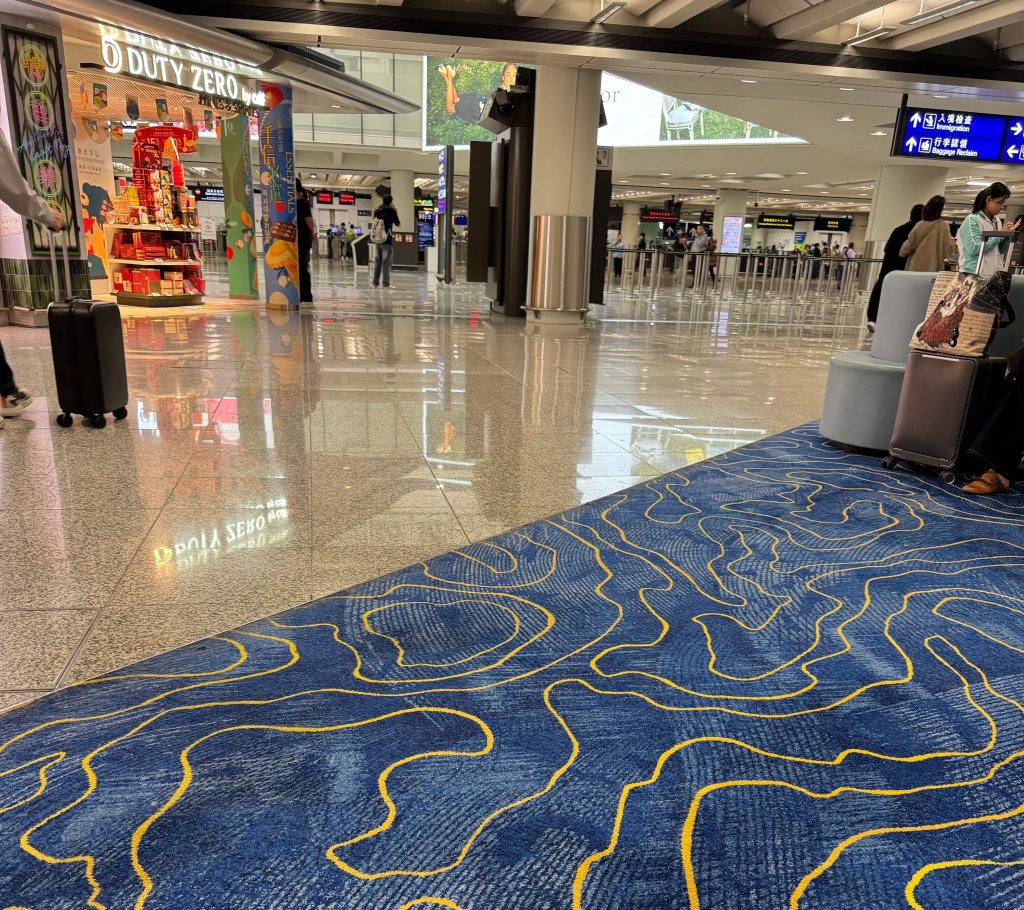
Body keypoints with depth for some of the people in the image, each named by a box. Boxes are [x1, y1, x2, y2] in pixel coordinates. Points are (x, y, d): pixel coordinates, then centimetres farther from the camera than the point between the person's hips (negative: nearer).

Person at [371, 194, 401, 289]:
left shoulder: (377, 211, 7)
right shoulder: (391, 211, -8)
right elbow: (398, 225, 1)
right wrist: (396, 212, 7)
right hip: (387, 240, -5)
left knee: (377, 261, 11)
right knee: (387, 262, -4)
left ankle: (375, 282, 14)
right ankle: (386, 283, -6)